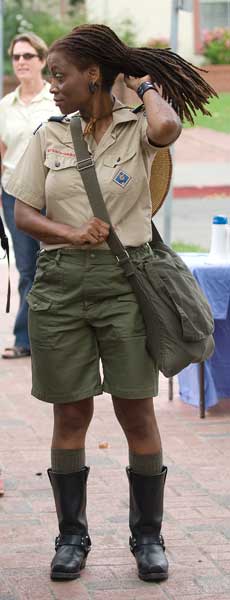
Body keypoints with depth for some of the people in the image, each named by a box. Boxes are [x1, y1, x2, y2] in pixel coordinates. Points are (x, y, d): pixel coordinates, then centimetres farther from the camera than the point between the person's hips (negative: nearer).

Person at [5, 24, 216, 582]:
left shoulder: (137, 129, -1)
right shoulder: (49, 135, 9)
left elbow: (168, 126, -26)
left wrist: (146, 84, -5)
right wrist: (72, 234, -14)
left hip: (125, 280, -2)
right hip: (60, 281, 3)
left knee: (137, 413, 2)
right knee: (70, 414, 7)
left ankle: (148, 537, 16)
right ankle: (71, 536, 18)